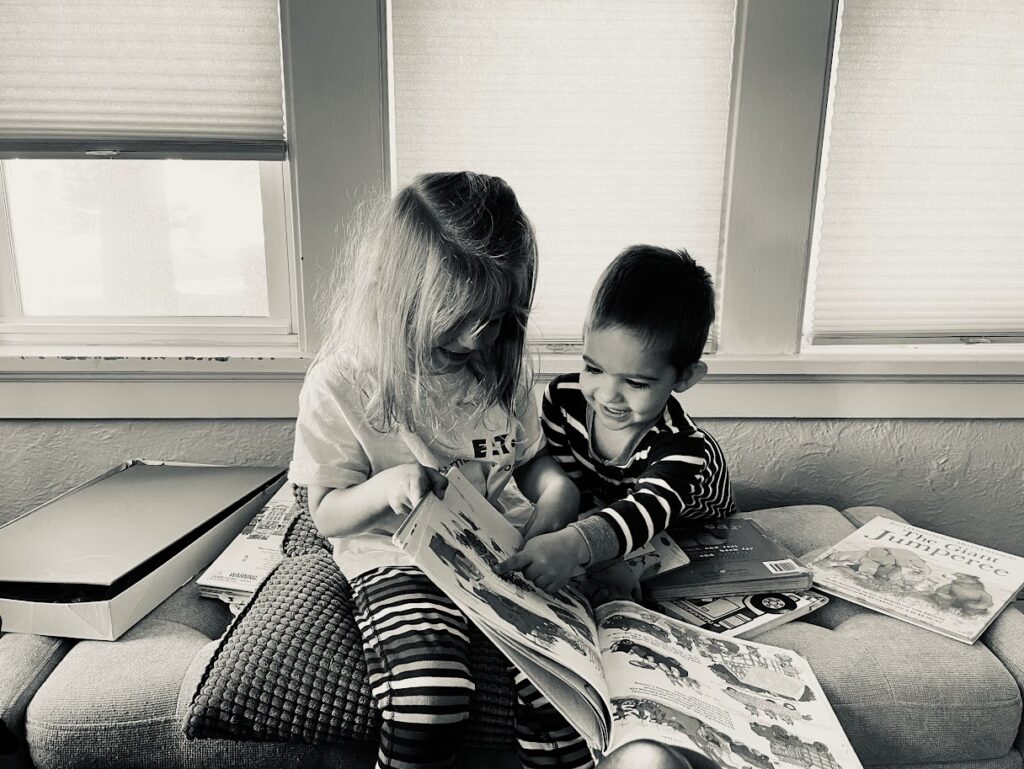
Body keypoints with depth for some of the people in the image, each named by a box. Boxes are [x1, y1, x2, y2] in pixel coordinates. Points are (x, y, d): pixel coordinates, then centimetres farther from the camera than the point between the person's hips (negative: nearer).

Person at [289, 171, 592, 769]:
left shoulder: (500, 371, 1)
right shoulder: (341, 386, -11)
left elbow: (530, 456, 14)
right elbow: (327, 516, -4)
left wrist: (557, 488, -9)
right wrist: (384, 487, -25)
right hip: (398, 561, -3)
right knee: (431, 694, -26)